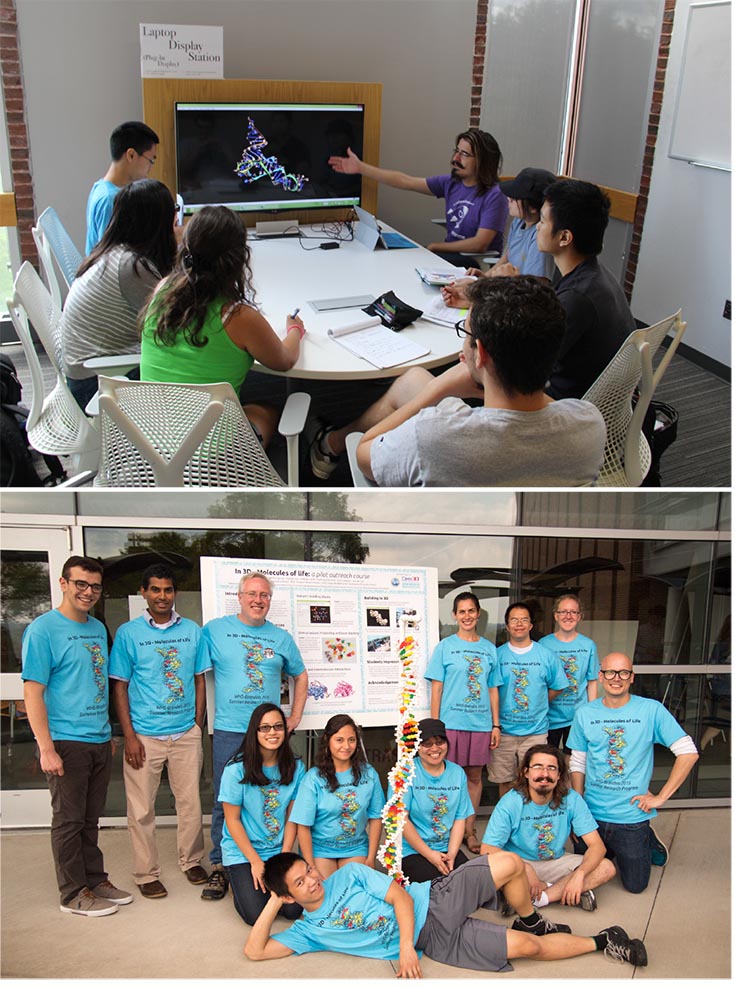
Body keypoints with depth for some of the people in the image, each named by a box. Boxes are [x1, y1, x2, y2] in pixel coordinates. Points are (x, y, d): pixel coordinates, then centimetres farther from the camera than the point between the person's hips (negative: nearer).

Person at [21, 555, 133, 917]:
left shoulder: (98, 629, 11)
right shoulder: (43, 629, -11)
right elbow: (33, 691, -15)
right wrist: (46, 748, -19)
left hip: (99, 741, 7)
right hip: (66, 743, -7)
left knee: (90, 819, 17)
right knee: (68, 820, 5)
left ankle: (95, 880, 28)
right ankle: (74, 893, 17)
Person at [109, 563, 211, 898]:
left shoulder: (192, 631, 4)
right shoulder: (128, 633, -2)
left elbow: (199, 680, 10)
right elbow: (120, 686, -2)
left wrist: (198, 726, 4)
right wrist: (129, 736, -7)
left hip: (186, 733, 2)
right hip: (144, 736, -2)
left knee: (191, 802, 9)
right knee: (142, 808, 5)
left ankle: (191, 861, 28)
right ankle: (146, 873, 20)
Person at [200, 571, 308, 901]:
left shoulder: (281, 637, 10)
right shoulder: (215, 629, 2)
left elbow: (300, 675, 21)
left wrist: (295, 717, 13)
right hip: (228, 732, -2)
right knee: (225, 802, 1)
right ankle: (219, 867, 13)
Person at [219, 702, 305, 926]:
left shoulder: (295, 767, -5)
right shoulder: (237, 769, -15)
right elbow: (232, 820, -10)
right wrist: (255, 862, -11)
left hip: (279, 850, 3)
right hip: (241, 852, -3)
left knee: (293, 909, -11)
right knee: (256, 915, -14)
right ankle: (238, 879, 17)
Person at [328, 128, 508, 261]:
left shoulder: (494, 196, -13)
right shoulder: (451, 183, 7)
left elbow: (479, 245, -19)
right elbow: (405, 181, 6)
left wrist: (435, 247, -12)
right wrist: (360, 168, 4)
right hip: (451, 254, 6)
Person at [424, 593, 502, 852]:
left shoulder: (489, 648, 10)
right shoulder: (445, 647, 1)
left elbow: (493, 689, 13)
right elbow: (436, 688, 0)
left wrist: (496, 725, 8)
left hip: (481, 723, 3)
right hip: (451, 722, -3)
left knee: (475, 777, 8)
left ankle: (469, 830, 19)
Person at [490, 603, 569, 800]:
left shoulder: (545, 655, 3)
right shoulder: (497, 655, 1)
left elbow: (557, 687, 11)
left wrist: (537, 706, 5)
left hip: (536, 731, 0)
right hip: (503, 730, 0)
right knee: (504, 781, 7)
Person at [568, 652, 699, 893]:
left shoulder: (651, 710, -10)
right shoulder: (585, 714, -1)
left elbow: (688, 752, -10)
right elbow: (577, 764, 6)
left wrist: (661, 796, -11)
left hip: (632, 816, -2)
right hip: (592, 813, 3)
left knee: (635, 885, 5)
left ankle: (648, 841, 31)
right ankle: (610, 850, 39)